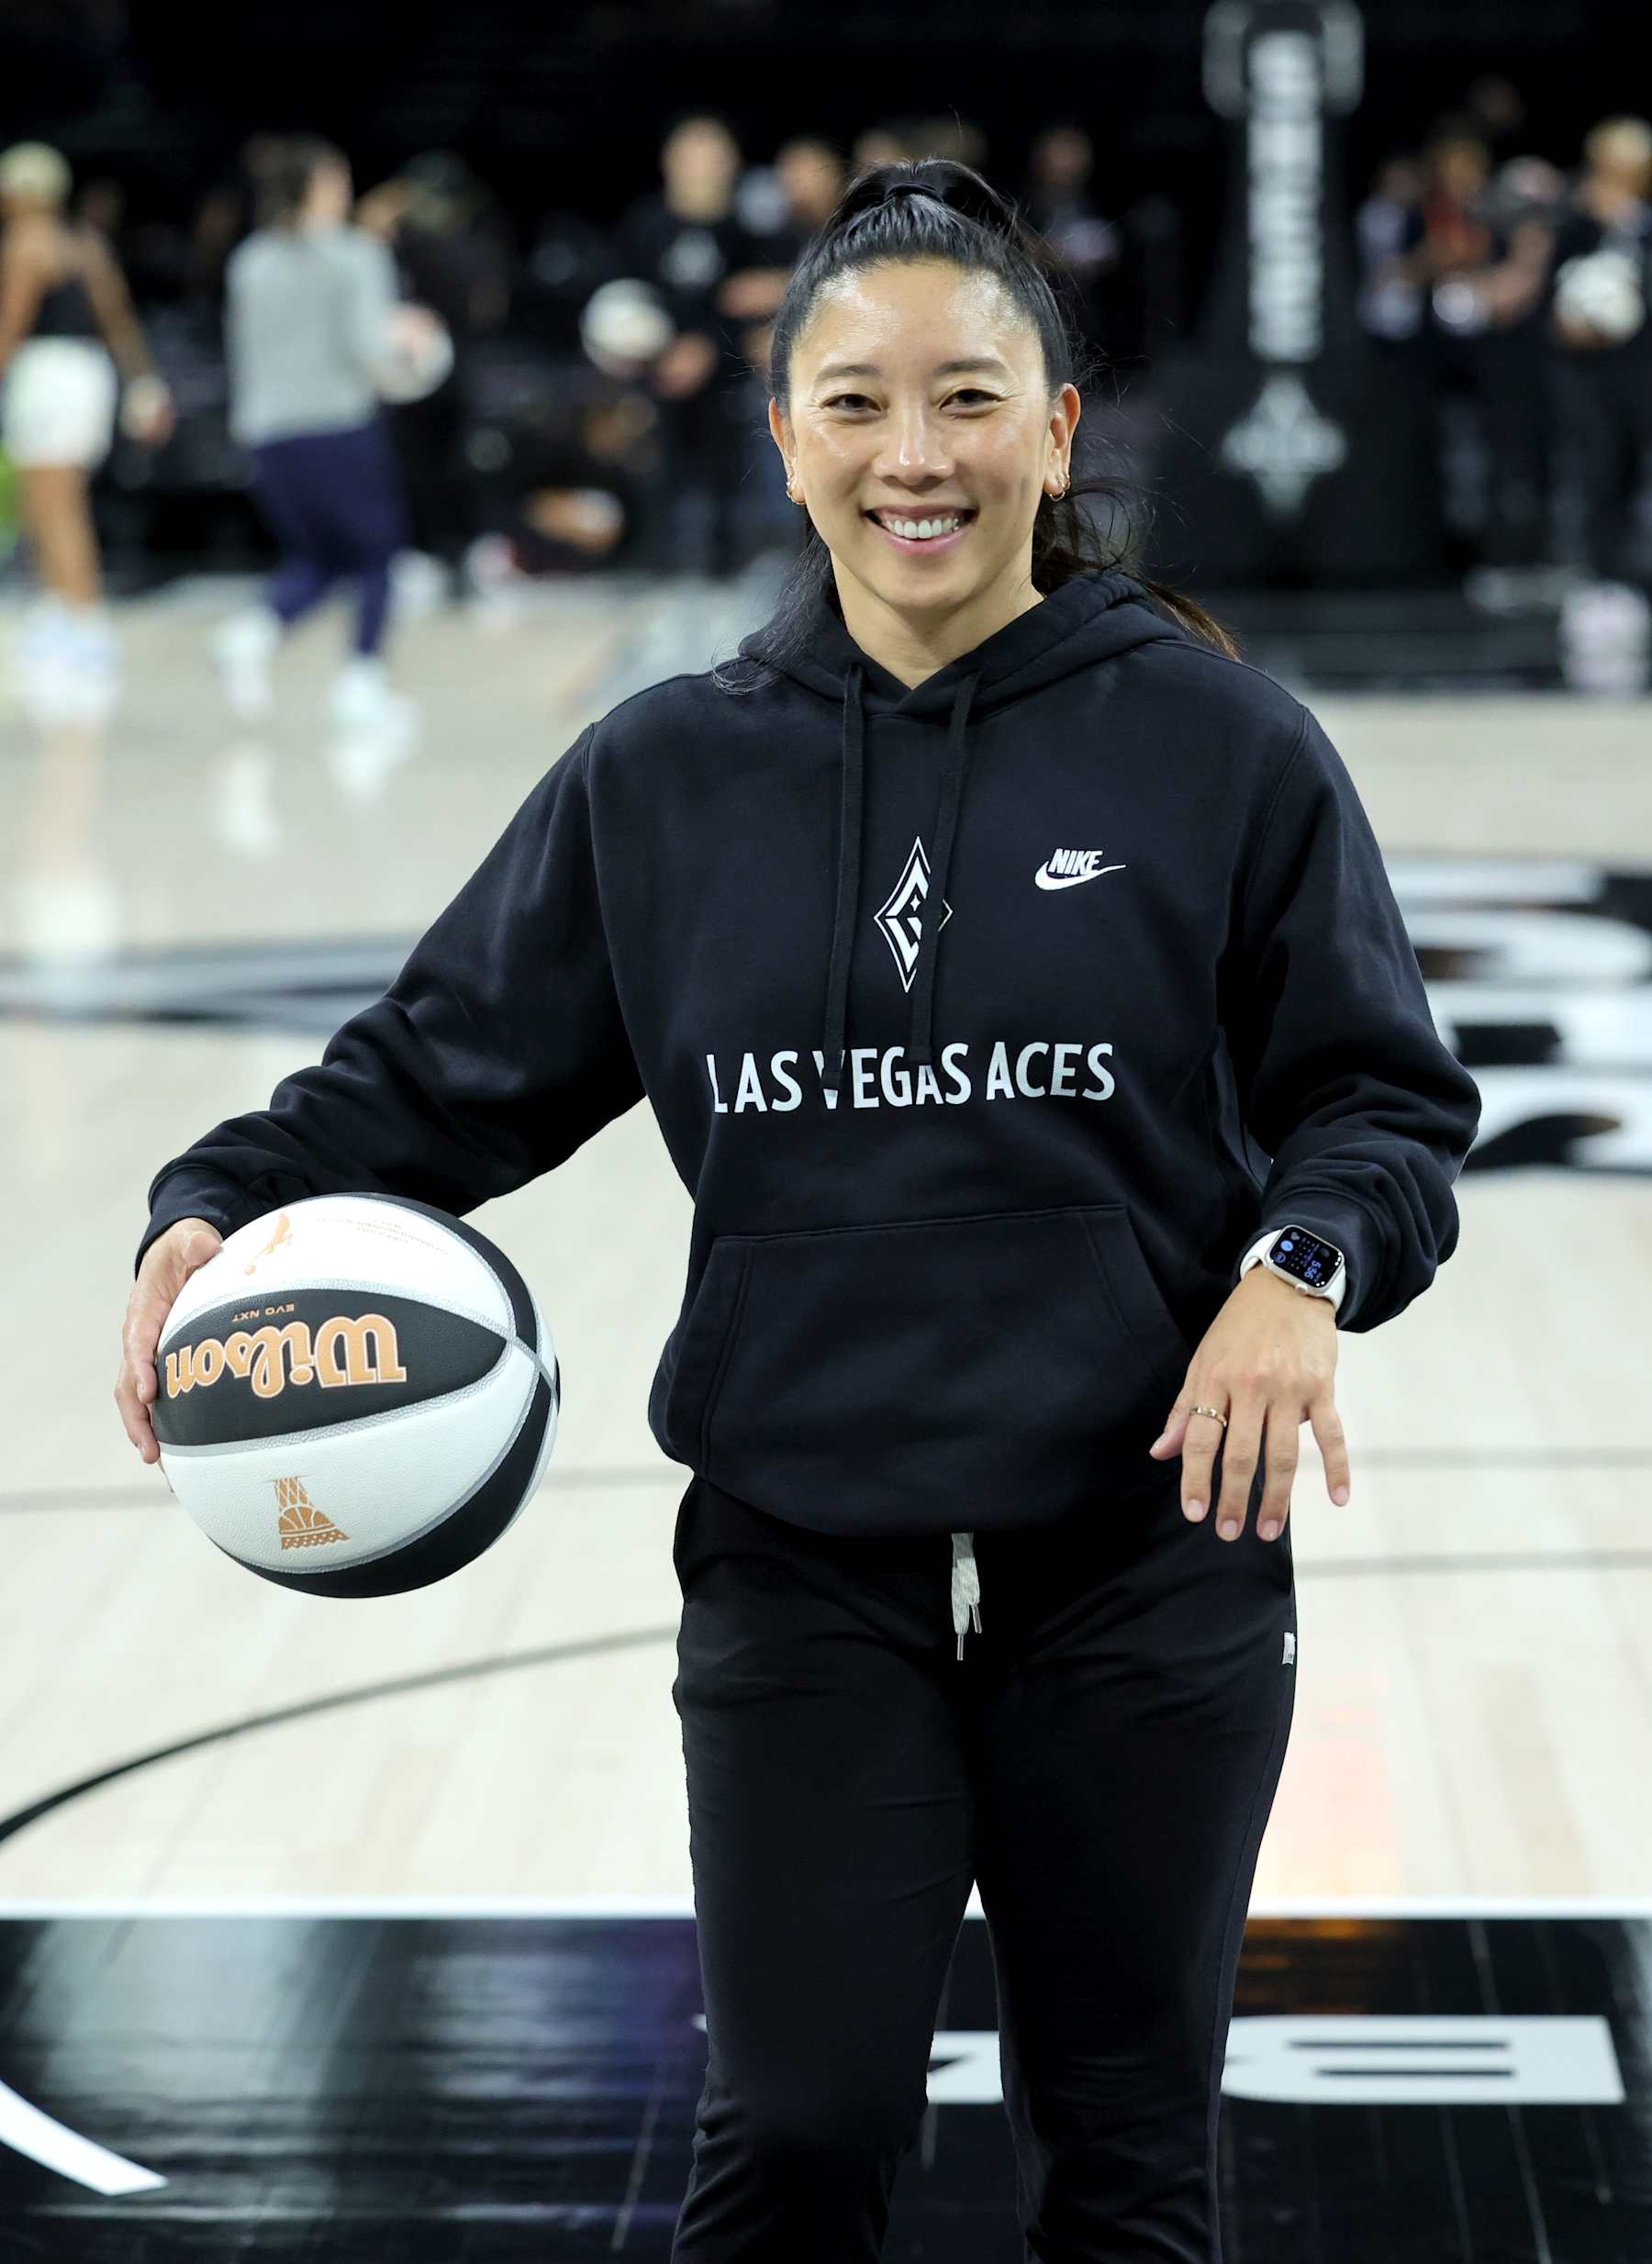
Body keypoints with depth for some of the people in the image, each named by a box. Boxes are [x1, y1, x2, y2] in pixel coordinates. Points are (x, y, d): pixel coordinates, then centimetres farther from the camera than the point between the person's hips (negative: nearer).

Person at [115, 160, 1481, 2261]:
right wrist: (223, 1206, -9)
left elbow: (1386, 1098, 2)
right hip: (802, 1582, 1)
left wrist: (1303, 1272, -18)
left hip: (1149, 1561, -1)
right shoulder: (664, 775, 4)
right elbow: (439, 1065, 8)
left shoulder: (1221, 748, -2)